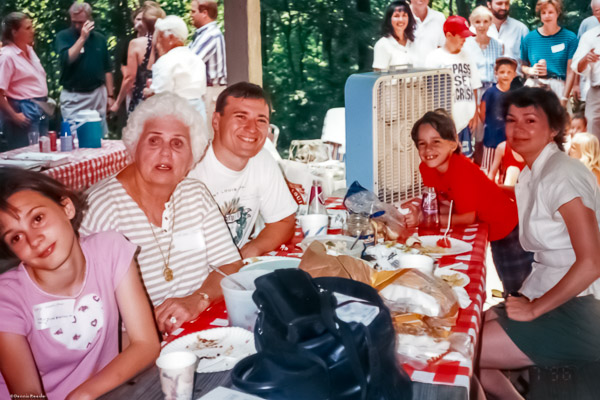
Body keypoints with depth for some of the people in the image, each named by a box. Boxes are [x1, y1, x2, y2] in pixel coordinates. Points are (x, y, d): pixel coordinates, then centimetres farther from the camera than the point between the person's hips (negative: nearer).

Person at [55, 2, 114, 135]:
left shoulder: (99, 39, 7)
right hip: (73, 97, -3)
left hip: (98, 95, 3)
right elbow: (66, 59, -19)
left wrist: (110, 95, 7)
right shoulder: (63, 36, -2)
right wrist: (82, 38, -19)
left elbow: (107, 69, 10)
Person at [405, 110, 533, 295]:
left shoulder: (462, 168, -36)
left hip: (508, 226, -6)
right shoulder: (426, 168, -13)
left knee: (517, 289, 7)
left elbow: (469, 217, -32)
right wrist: (420, 211, -24)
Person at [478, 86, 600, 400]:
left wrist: (536, 308, -16)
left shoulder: (561, 175, -18)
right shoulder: (530, 174, 9)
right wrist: (527, 299, 3)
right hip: (544, 299, 9)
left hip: (571, 314, -9)